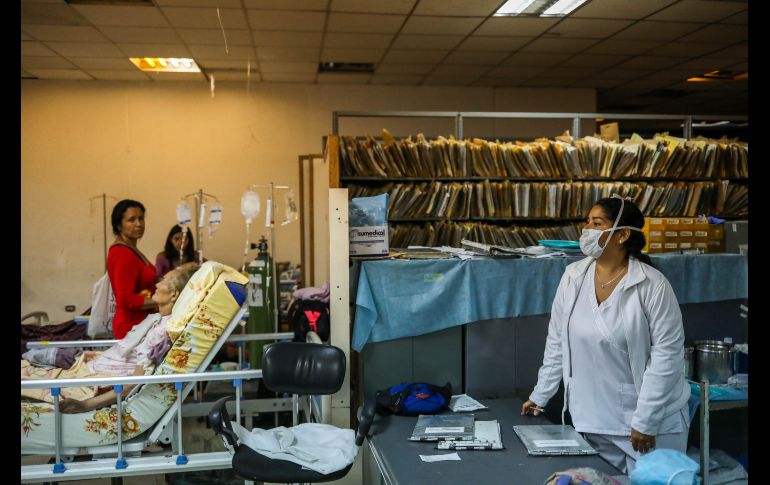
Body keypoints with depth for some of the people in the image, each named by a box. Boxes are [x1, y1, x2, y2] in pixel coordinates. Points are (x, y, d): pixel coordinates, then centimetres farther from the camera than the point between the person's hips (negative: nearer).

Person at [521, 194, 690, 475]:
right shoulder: (573, 277, -1)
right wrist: (540, 395, 8)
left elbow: (666, 354, -14)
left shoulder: (652, 285, -15)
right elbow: (557, 341, 6)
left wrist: (645, 421, -14)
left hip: (652, 420, -4)